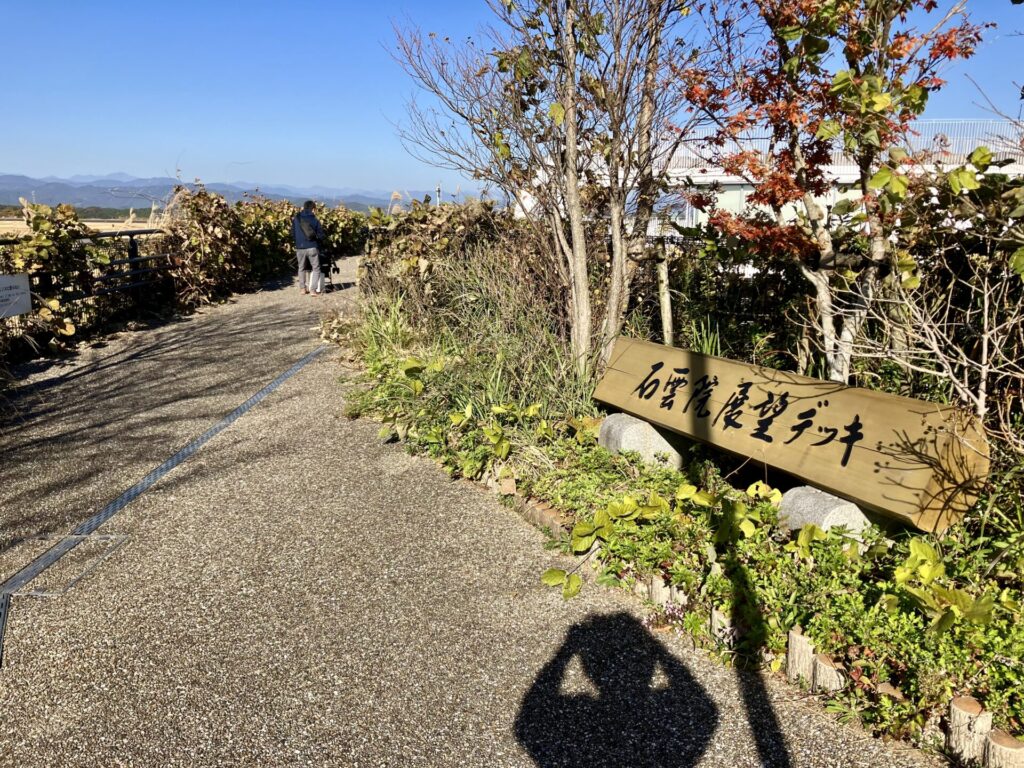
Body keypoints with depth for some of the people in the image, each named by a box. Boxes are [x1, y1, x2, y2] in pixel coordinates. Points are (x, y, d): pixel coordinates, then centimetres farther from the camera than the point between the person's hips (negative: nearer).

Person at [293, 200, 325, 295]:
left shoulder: (296, 219, 1)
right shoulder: (315, 220, -5)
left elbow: (292, 233, 10)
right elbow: (320, 235, -2)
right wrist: (318, 242, 19)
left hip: (300, 248, 3)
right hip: (312, 247, -3)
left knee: (302, 268, 17)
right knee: (316, 268, 6)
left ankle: (303, 288, 18)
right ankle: (314, 290, -2)